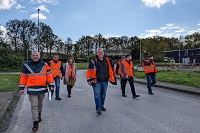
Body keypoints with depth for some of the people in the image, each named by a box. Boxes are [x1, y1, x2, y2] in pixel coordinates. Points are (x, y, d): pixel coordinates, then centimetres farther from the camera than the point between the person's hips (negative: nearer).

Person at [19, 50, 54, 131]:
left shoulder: (44, 65, 1)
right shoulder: (26, 65, 1)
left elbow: (49, 75, 2)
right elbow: (23, 77, 4)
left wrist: (51, 85, -3)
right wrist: (22, 87, 2)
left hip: (42, 88, 1)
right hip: (32, 89, -1)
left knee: (40, 103, 19)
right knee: (34, 105, -4)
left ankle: (39, 114, 43)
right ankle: (35, 122, 2)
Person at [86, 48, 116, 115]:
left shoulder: (108, 60, 6)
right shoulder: (93, 61, -7)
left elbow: (112, 69, 17)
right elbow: (89, 71, -7)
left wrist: (113, 78, 18)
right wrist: (89, 79, -11)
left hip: (105, 81, 4)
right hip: (97, 82, -4)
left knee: (103, 95, 16)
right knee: (97, 95, -6)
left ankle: (102, 105, 34)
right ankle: (98, 108, 3)